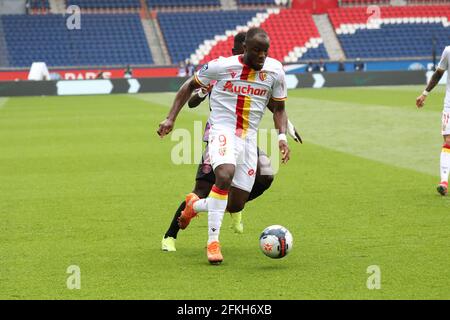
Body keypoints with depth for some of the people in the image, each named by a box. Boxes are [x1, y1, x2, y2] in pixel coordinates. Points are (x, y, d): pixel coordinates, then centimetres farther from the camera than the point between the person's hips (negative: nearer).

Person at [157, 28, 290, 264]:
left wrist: (282, 137, -5)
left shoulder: (275, 70, -1)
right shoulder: (221, 66, -9)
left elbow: (278, 108, 12)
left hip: (249, 137, 4)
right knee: (225, 175, -35)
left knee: (237, 204, 4)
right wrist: (171, 118, -3)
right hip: (222, 130, -4)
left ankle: (195, 205, 35)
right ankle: (213, 241, -25)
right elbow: (190, 86, 6)